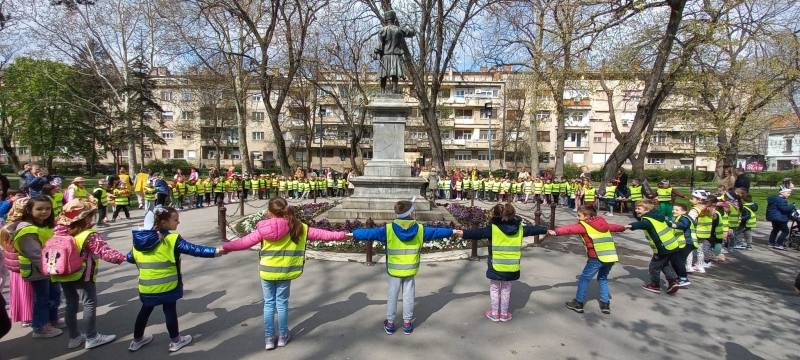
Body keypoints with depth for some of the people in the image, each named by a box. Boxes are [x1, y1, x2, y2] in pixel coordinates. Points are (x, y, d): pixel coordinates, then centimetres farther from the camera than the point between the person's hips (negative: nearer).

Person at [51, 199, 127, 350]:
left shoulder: (60, 232, -3)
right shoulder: (90, 236, -22)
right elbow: (104, 251, -31)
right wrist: (123, 257, -34)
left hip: (62, 274, 7)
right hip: (82, 275, -7)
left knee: (71, 304, 17)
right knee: (90, 304, 5)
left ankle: (74, 337, 28)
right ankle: (91, 338, 10)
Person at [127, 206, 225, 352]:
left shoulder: (138, 239, 1)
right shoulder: (172, 239, -19)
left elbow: (130, 258, 13)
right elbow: (194, 250, -25)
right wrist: (216, 251, -26)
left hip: (146, 287, 5)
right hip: (167, 286, -5)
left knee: (145, 310, 24)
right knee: (170, 310, 11)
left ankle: (137, 340, 41)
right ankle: (175, 341, 26)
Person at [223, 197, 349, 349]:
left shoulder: (264, 229, -11)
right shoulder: (298, 228, -7)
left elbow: (245, 241, -5)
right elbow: (319, 234, -1)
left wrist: (225, 247, 9)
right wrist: (340, 235, 9)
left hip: (267, 272, -1)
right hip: (285, 272, 1)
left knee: (269, 304, 14)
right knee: (282, 304, 15)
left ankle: (269, 338, 21)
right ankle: (282, 337, 27)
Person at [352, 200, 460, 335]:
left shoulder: (388, 229, -15)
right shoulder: (419, 229, -9)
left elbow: (370, 233, -11)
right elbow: (436, 231, 4)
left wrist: (353, 233, 4)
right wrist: (452, 231, 18)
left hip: (394, 270, -1)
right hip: (410, 270, 1)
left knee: (392, 295, 13)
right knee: (408, 296, 14)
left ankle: (390, 323, 23)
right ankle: (407, 323, 25)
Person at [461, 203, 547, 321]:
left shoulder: (492, 228, -14)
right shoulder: (519, 228, 1)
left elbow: (477, 233, -18)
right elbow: (532, 229, 14)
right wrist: (547, 230, 29)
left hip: (496, 266, -3)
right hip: (512, 267, 4)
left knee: (494, 289, 16)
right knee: (506, 289, 19)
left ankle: (494, 313, 24)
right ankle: (504, 313, 30)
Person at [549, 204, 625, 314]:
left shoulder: (584, 225, -2)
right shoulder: (603, 223, 19)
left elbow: (570, 229, -19)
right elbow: (613, 227, 38)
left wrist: (556, 232, -32)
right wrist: (623, 228, 60)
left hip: (597, 257, -7)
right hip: (611, 256, 7)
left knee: (584, 279, 8)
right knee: (603, 278, 25)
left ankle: (578, 303, 13)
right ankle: (605, 304, 22)